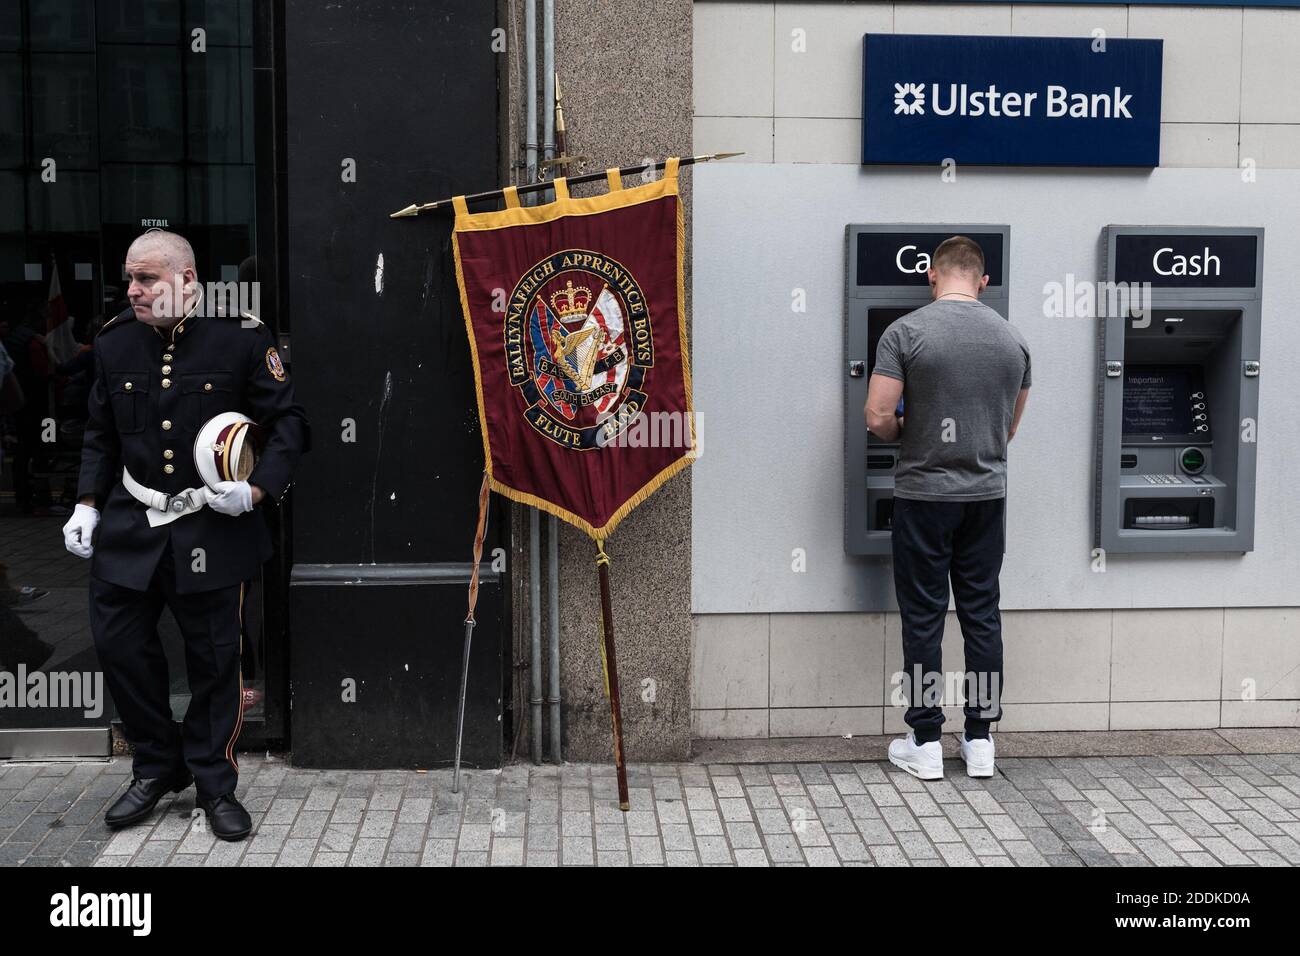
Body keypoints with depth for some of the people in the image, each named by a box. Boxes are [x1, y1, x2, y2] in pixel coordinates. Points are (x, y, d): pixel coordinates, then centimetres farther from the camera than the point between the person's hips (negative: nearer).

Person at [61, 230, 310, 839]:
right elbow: (100, 436, 15)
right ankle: (157, 768, 28)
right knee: (118, 644, 5)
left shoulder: (241, 337, -9)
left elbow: (289, 423, -5)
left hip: (213, 528, -3)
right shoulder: (114, 343, 4)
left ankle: (214, 783, 24)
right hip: (131, 525, 4)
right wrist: (88, 503, 5)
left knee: (215, 658, 5)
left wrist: (256, 490, -17)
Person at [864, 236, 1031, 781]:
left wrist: (906, 436, 6)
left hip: (924, 495, -4)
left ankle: (925, 743, 11)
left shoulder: (906, 333, -10)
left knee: (923, 618, 4)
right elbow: (1009, 429, 13)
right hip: (987, 495, 4)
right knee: (981, 614, 11)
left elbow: (878, 417, -15)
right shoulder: (1012, 340, 5)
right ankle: (980, 740, 17)